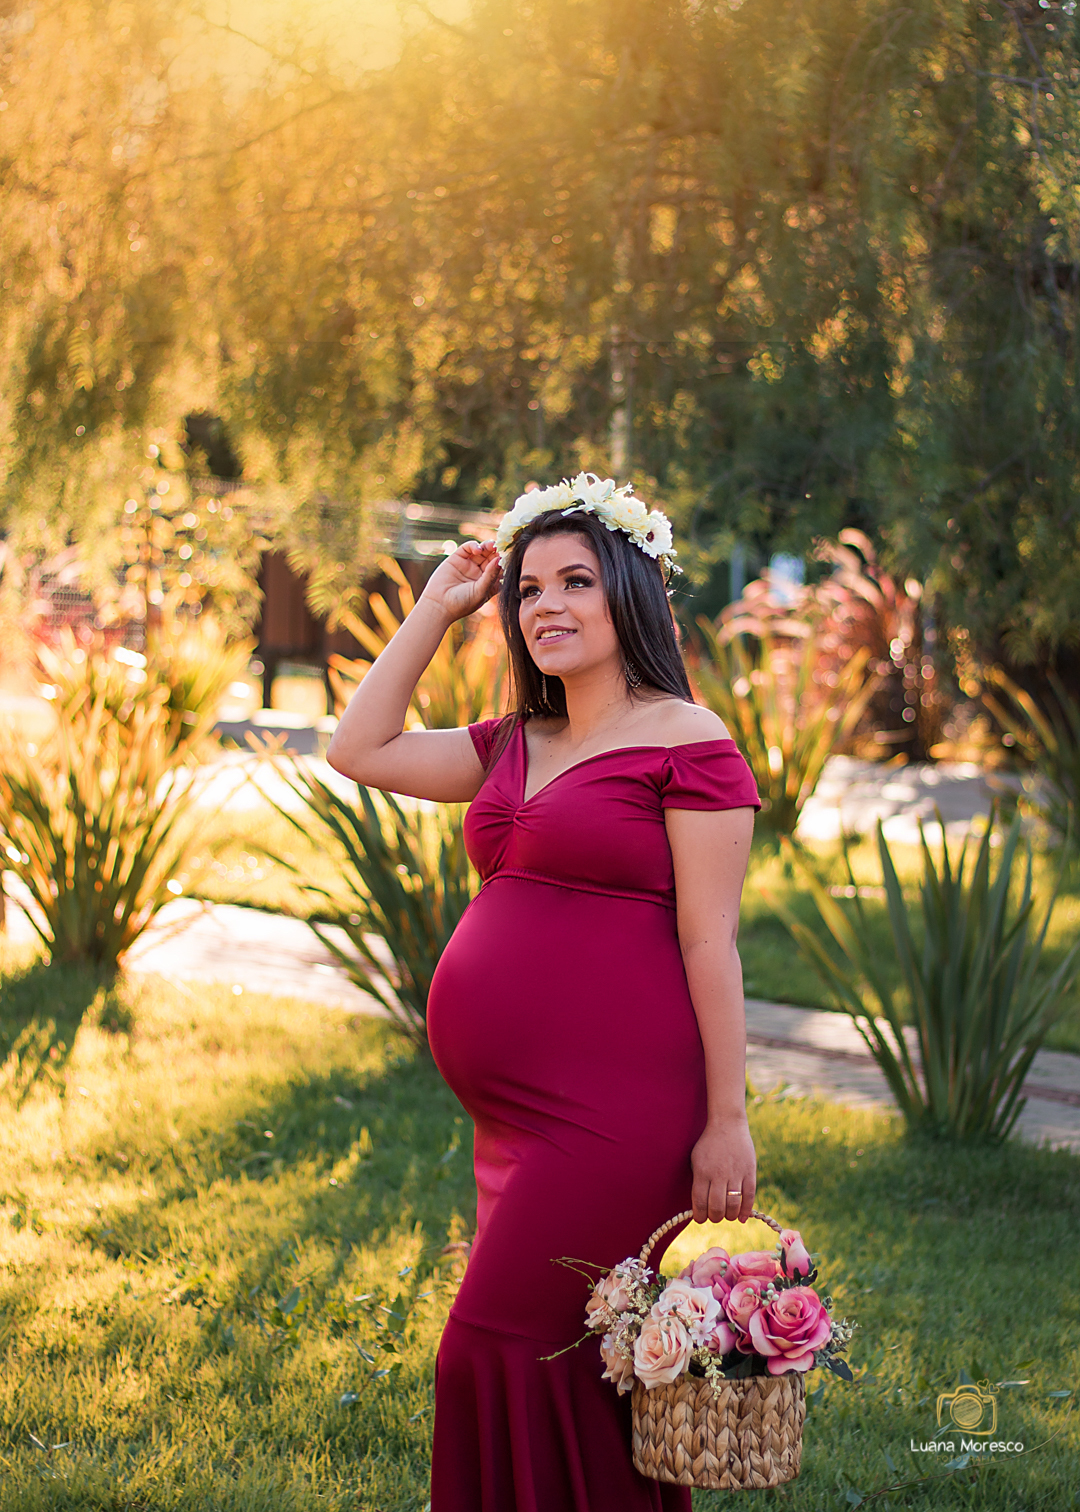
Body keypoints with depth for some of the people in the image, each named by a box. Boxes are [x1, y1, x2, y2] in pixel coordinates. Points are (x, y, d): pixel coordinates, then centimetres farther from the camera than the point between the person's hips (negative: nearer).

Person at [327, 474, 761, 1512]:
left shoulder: (686, 743, -6)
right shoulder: (514, 747, 16)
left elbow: (709, 941, -10)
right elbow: (361, 749, 19)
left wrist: (726, 1121, -12)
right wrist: (435, 608, 17)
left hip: (613, 1112, -8)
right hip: (513, 1116, 8)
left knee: (502, 1351, -11)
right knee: (560, 1369, 12)